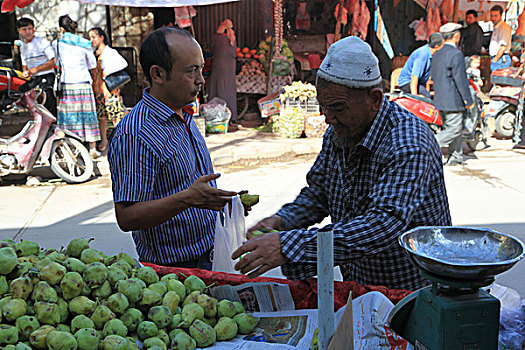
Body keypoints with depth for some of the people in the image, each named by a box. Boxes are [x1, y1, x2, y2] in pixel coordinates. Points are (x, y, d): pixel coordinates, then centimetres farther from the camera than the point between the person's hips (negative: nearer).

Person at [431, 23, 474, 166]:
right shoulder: (456, 54, -15)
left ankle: (456, 157, 18)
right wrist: (469, 100, -10)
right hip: (452, 101, -9)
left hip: (439, 100, 9)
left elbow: (433, 76, 17)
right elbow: (461, 80, -17)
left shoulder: (437, 54, 11)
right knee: (454, 129, -4)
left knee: (454, 128, 15)